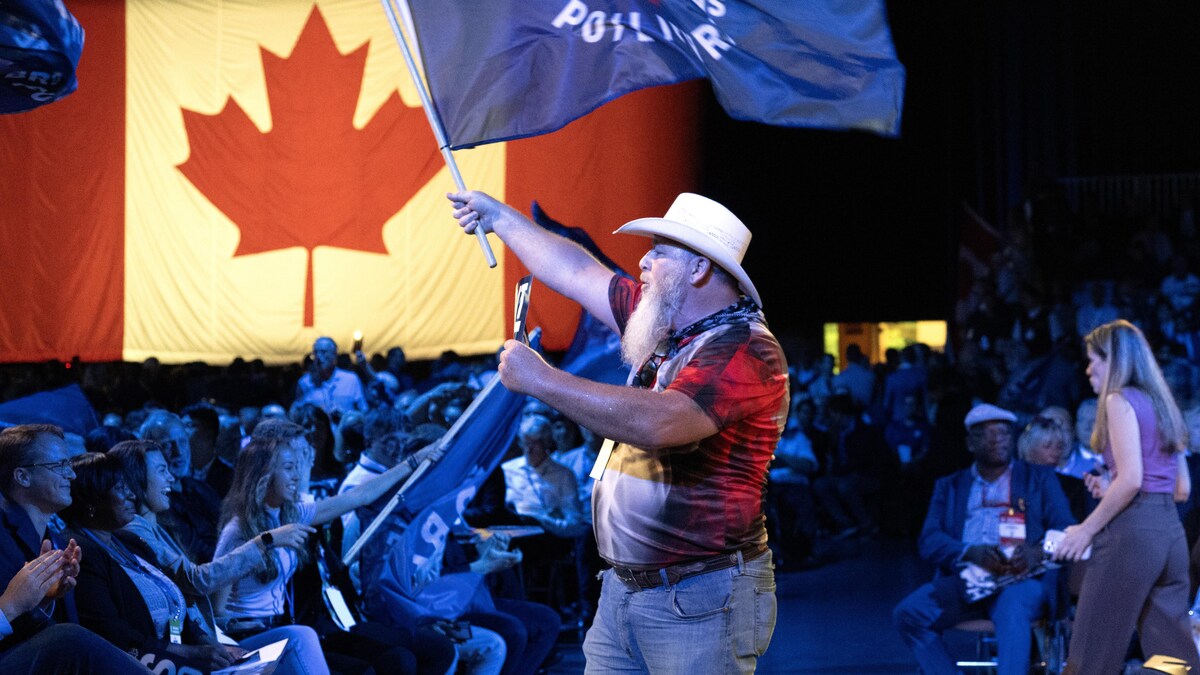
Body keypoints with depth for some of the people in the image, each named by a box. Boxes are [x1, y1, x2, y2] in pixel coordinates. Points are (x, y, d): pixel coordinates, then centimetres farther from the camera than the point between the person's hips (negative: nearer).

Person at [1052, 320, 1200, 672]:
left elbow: (1131, 479, -16)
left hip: (1131, 530, -8)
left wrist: (1087, 529, -9)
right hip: (1171, 529, 8)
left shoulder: (1120, 400, -5)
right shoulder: (1160, 403, 20)